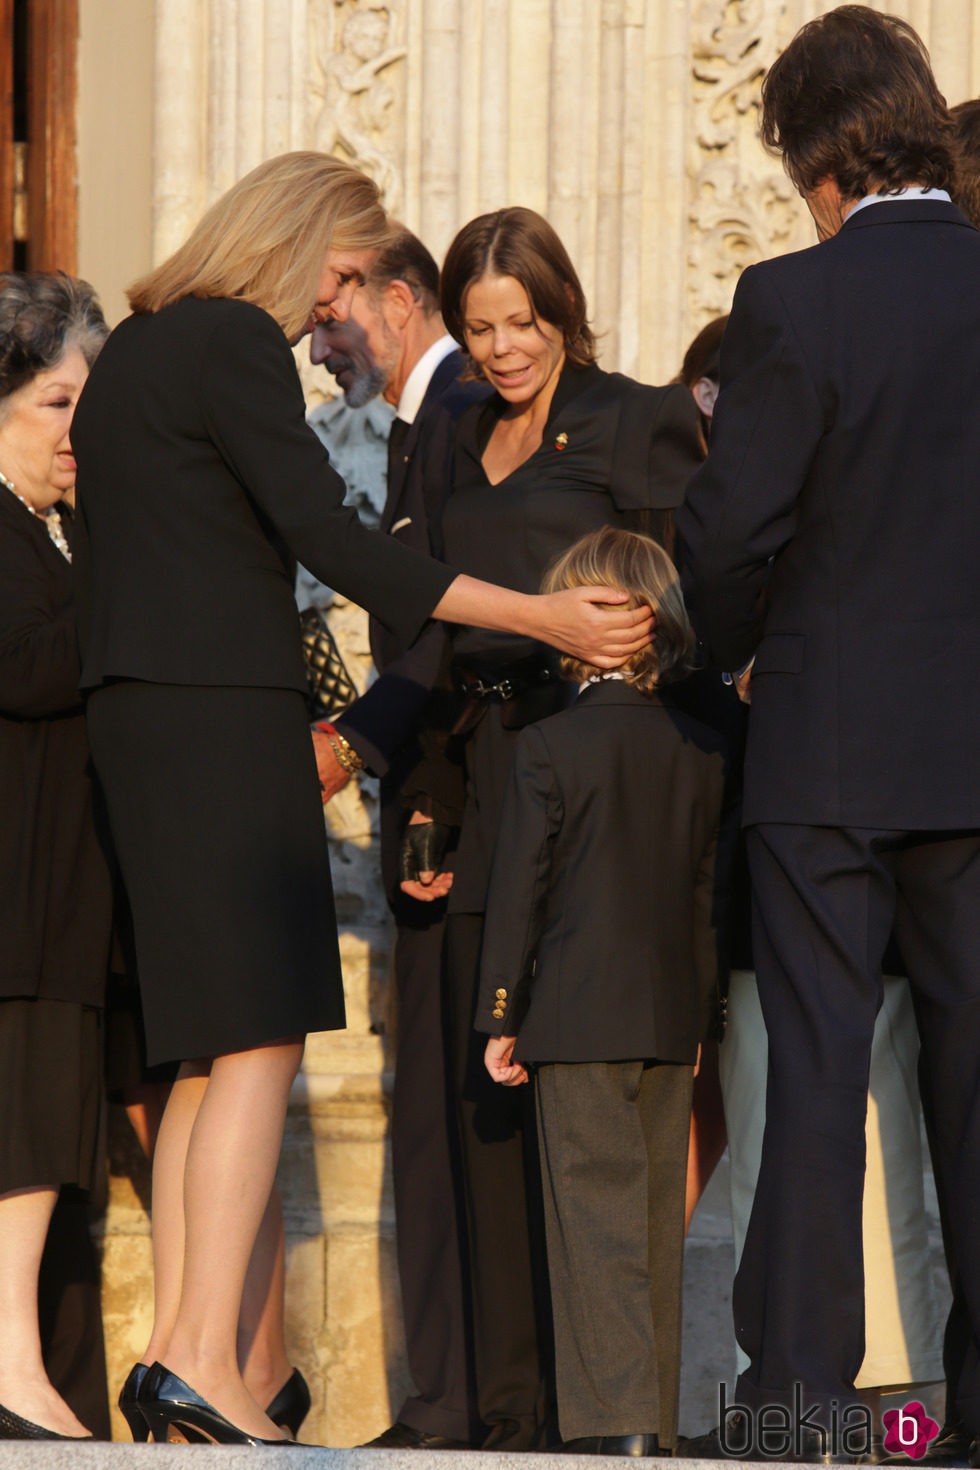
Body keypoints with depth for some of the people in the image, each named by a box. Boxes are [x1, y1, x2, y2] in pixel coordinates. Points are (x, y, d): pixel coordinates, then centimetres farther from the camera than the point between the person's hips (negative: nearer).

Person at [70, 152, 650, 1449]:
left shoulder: (135, 349, 20)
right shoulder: (235, 345, -9)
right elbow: (329, 540, -15)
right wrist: (544, 618, -13)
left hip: (138, 712, 10)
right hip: (220, 711, -10)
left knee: (214, 1049, 8)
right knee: (260, 1040, -13)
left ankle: (176, 1354, 3)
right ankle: (203, 1356, -22)